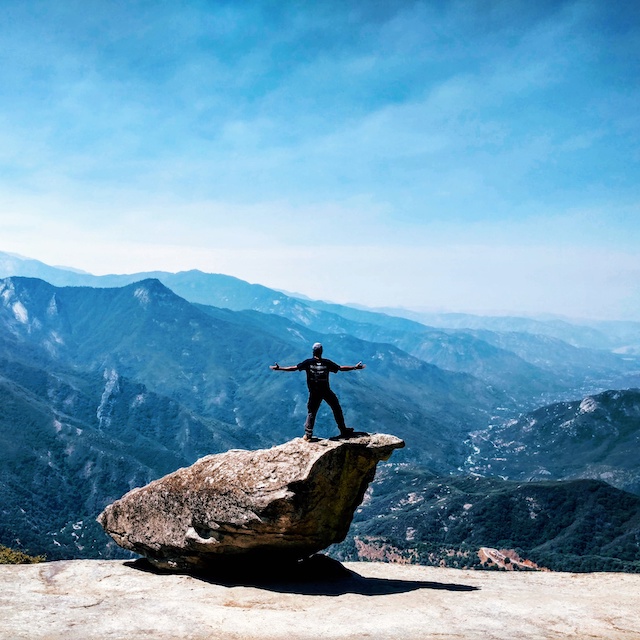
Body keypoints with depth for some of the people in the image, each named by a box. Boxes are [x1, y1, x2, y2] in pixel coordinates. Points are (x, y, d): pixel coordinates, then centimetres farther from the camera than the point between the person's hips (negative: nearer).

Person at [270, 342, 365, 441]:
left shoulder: (308, 362, -7)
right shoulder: (327, 362, -7)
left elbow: (294, 368, -9)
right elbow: (341, 368, -5)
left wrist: (279, 368, -2)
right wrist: (355, 367, 5)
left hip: (314, 393, 1)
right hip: (326, 391, 0)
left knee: (311, 412, 11)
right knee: (337, 409, 13)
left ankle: (308, 434, 5)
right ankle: (344, 431, 17)